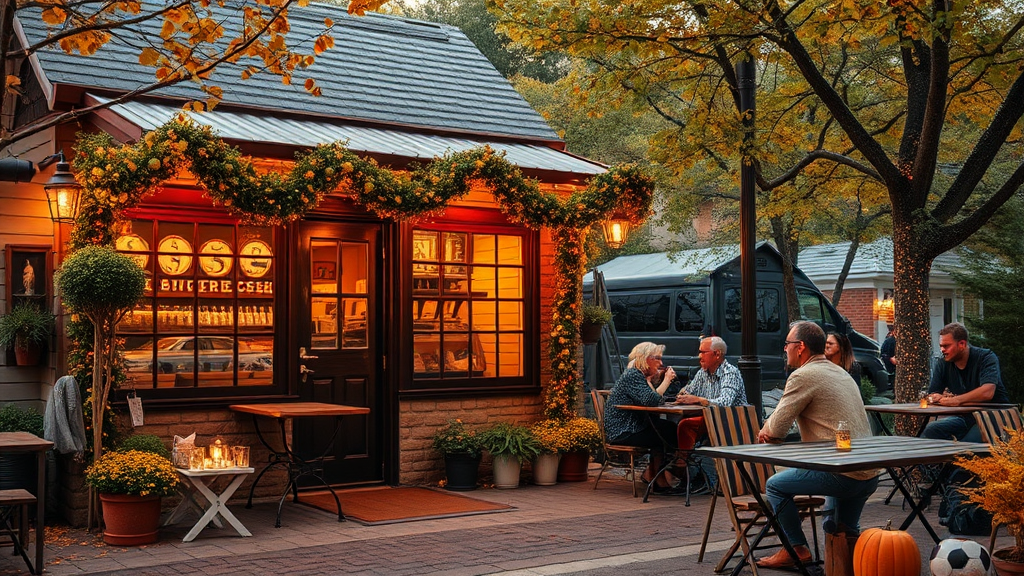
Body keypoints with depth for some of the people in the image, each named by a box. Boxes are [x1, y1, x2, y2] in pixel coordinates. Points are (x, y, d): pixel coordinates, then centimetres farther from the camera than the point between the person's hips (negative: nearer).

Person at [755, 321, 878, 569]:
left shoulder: (803, 376, -11)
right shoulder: (840, 372, 18)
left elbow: (777, 429, -10)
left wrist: (765, 430, 13)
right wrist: (772, 429, 13)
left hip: (841, 476, -9)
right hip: (870, 476, 9)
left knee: (775, 486, 10)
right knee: (844, 534, 30)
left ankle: (796, 548, 15)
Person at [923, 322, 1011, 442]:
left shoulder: (986, 357, -12)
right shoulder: (943, 364, 3)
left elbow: (987, 393, -28)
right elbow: (931, 396, 1)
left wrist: (956, 400, -27)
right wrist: (939, 397, -22)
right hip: (965, 418, 6)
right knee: (930, 431, -16)